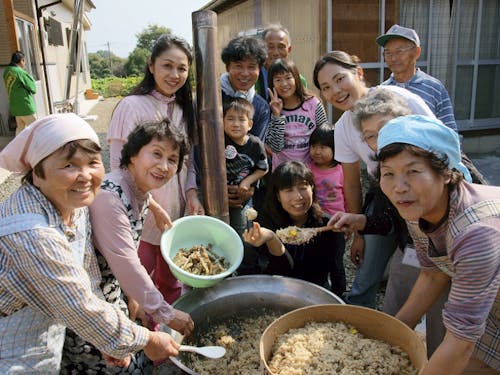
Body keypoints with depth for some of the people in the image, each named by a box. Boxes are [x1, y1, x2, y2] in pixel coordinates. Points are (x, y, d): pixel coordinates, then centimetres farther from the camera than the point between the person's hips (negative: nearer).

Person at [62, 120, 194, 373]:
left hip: (111, 290, 8)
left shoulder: (140, 193, -2)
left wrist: (132, 296, 13)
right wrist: (165, 314, -21)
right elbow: (125, 265, -29)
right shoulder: (109, 196, -30)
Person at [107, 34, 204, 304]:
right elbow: (120, 167, -14)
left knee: (171, 283, 20)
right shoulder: (131, 106, -13)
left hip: (178, 212, 6)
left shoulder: (183, 109, 7)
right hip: (143, 216, -6)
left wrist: (192, 193, -4)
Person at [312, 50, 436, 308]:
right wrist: (358, 234, 8)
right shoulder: (342, 130, -8)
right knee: (365, 279, 7)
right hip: (382, 195, 3)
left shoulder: (400, 99, -21)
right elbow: (352, 185, 3)